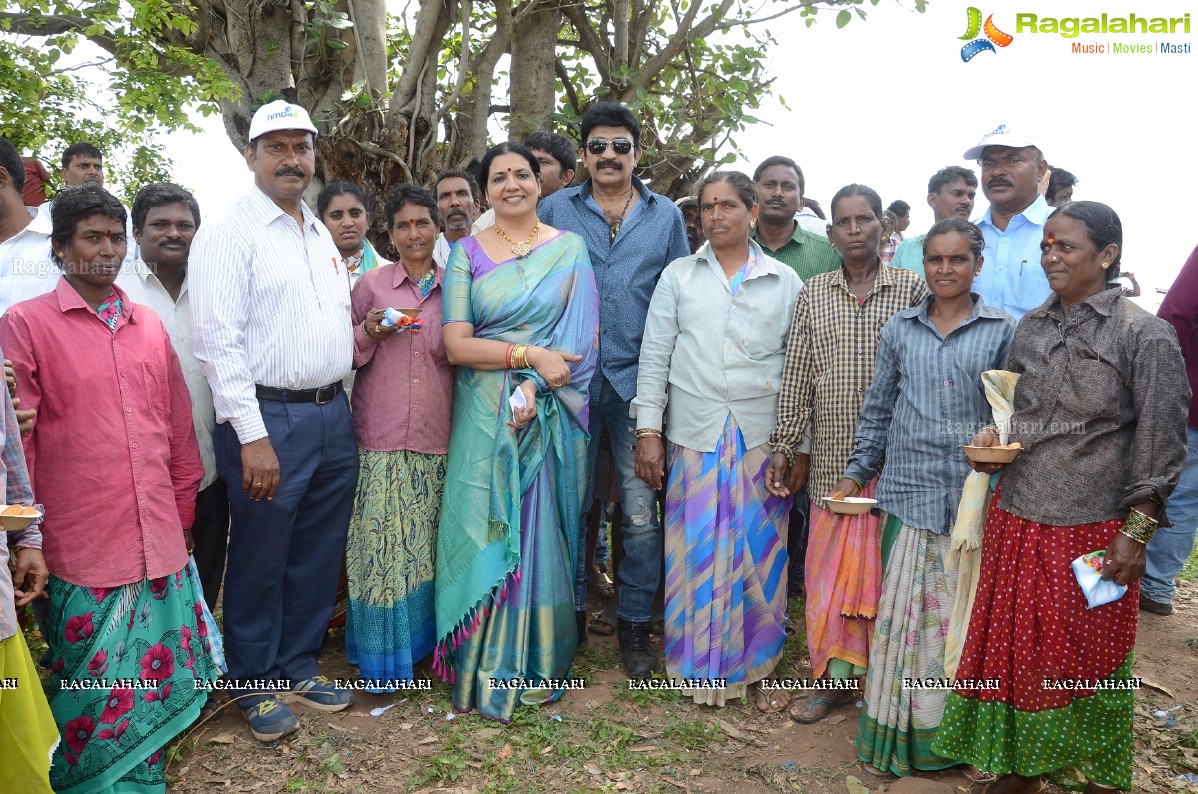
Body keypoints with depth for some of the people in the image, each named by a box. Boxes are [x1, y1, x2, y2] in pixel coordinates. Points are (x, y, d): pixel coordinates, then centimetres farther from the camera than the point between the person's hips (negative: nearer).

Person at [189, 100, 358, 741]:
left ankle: (298, 667, 32)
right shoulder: (228, 233, -7)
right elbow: (217, 341, -14)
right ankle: (255, 684, 25)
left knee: (318, 553, 14)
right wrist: (252, 436, -19)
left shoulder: (321, 234, 16)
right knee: (260, 559, 6)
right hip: (268, 418, -7)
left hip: (333, 413, 7)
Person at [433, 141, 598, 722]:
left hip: (554, 415, 0)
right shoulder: (467, 253, 5)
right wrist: (531, 355, -16)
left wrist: (537, 388, -15)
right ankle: (488, 669, 17)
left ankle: (540, 661, 22)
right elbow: (456, 345, -4)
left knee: (545, 532, 5)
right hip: (486, 416, 0)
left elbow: (584, 334, -2)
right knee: (486, 531, 1)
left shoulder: (570, 248, 6)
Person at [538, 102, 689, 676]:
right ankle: (569, 613, 26)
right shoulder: (556, 210, 7)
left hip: (638, 380, 0)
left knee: (641, 513, 2)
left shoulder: (665, 215, 9)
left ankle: (634, 623, 19)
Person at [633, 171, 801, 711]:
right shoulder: (679, 275, 8)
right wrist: (648, 431, -2)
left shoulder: (785, 281, 8)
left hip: (762, 437, 0)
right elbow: (654, 356, 5)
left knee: (759, 554, 5)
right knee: (696, 551, 4)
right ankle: (699, 664, 21)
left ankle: (756, 665, 22)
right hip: (694, 434, 0)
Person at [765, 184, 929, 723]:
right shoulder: (812, 294, 7)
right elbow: (796, 378, 6)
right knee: (829, 568, 7)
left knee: (886, 571, 6)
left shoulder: (912, 289, 1)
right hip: (833, 457, 2)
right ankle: (835, 675, 22)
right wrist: (785, 447, 3)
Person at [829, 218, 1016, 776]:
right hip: (910, 491, 1)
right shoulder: (899, 331, 9)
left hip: (975, 495, -1)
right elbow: (878, 409, 12)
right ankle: (897, 731, 19)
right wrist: (857, 472, 10)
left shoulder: (1003, 331, 4)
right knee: (902, 610, 4)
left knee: (961, 612, 5)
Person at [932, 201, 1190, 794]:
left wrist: (1136, 533, -11)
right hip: (1017, 521, 5)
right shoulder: (1032, 326, 7)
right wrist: (993, 439, -4)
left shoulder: (1144, 335, -8)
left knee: (1086, 658, 11)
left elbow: (1160, 440, -9)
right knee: (1014, 648, 13)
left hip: (1093, 530, -4)